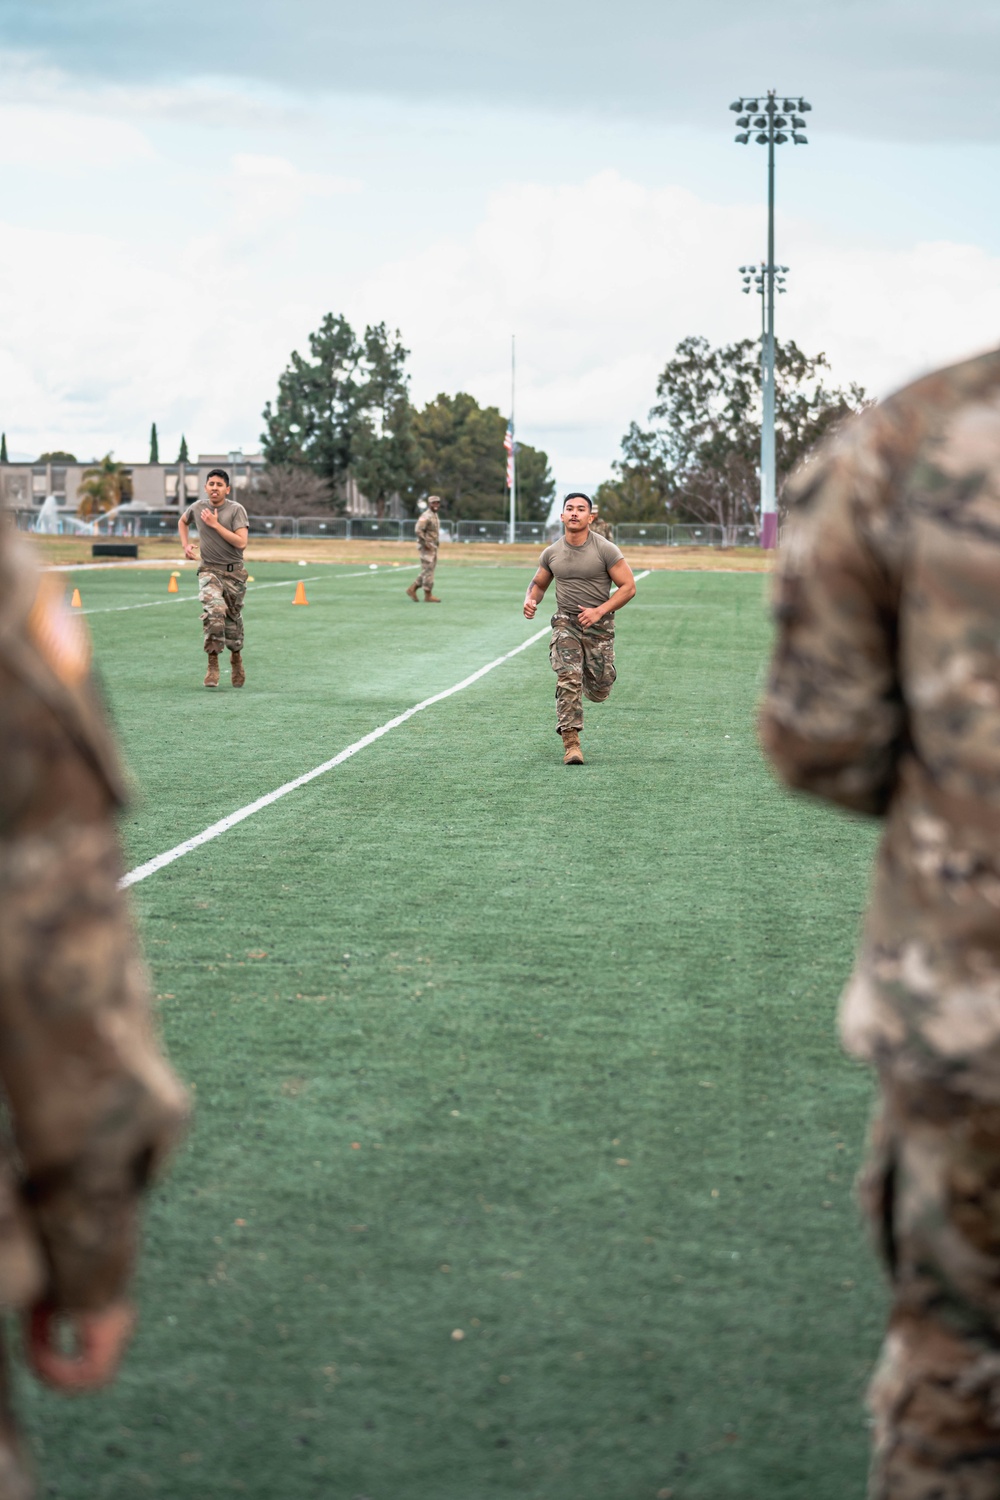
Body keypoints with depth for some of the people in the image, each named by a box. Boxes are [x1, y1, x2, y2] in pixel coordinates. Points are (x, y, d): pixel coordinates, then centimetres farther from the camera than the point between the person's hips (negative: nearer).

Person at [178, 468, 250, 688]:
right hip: (209, 570, 0)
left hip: (234, 572, 0)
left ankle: (236, 657, 39)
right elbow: (182, 522, 26)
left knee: (233, 619, 11)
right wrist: (185, 545, 11)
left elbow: (241, 542, -19)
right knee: (215, 611, -25)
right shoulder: (197, 508, 2)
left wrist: (215, 524, -18)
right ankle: (213, 663, -21)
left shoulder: (236, 509, -8)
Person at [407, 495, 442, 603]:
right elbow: (418, 530, -24)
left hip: (433, 547, 10)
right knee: (428, 570, -6)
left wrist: (437, 542, 15)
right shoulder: (426, 516, -15)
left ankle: (412, 589, 19)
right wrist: (426, 544, -24)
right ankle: (428, 595, -3)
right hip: (426, 548, -10)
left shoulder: (435, 515, 16)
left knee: (428, 570, 13)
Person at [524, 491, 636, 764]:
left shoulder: (606, 550, -8)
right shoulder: (551, 553, 3)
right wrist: (530, 601, -5)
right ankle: (571, 742, -18)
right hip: (566, 621, 1)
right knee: (568, 678, -19)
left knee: (599, 692, 2)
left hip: (599, 625, -1)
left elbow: (628, 587, -7)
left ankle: (590, 678, 41)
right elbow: (538, 583, 18)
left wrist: (599, 611, -18)